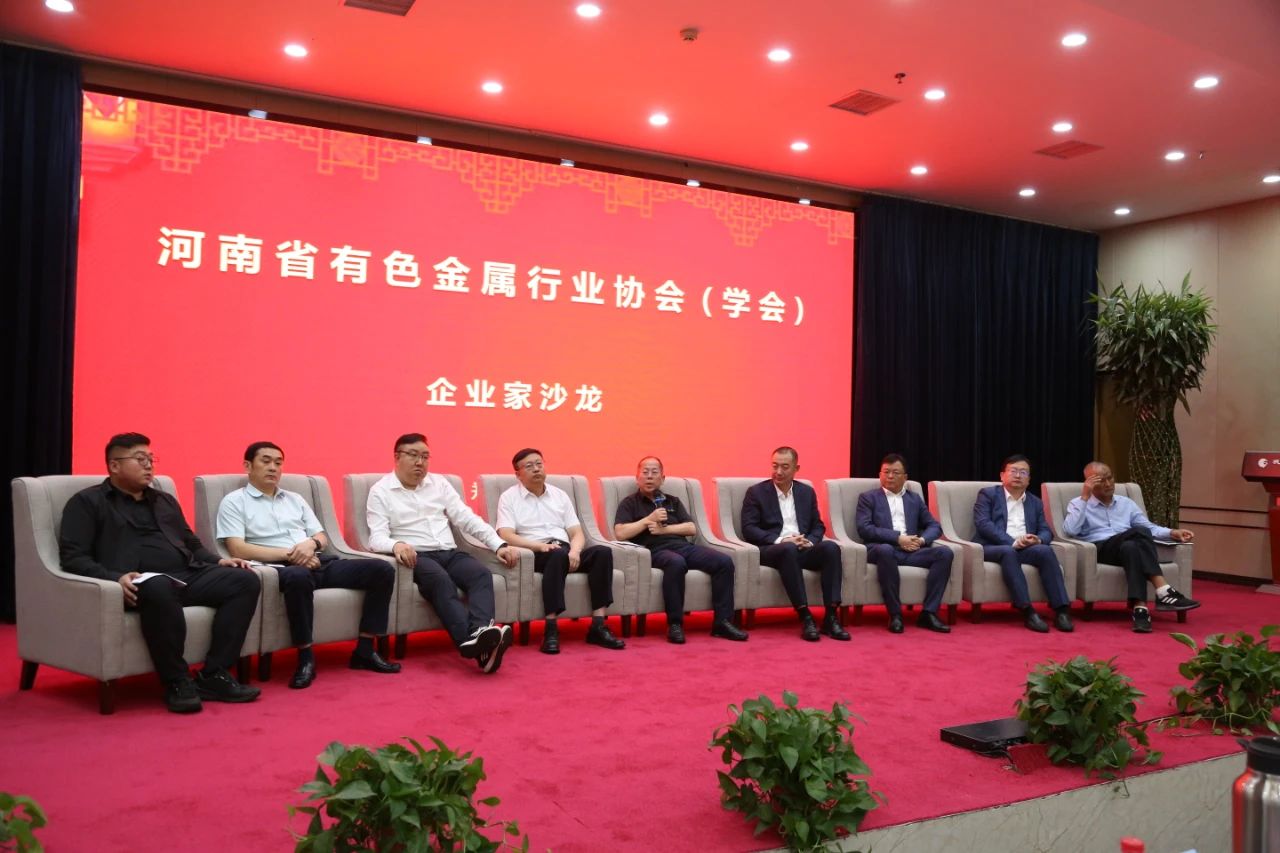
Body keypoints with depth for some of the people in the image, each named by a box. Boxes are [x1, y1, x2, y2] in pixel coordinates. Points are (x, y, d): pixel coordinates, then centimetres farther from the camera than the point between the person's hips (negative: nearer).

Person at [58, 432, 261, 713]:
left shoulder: (165, 500, 28)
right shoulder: (88, 502, 9)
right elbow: (72, 556, -3)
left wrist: (219, 561, 11)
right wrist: (114, 578, -20)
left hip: (187, 576, 7)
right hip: (141, 582, -6)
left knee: (246, 580, -18)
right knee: (159, 589, -42)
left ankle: (214, 675, -18)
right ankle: (177, 681, -25)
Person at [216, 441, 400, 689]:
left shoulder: (295, 499, 26)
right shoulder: (234, 502, 8)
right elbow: (238, 549, -6)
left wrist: (311, 543, -6)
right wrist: (289, 554, -13)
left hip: (319, 562, 6)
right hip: (280, 567, -6)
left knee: (382, 569, -13)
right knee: (298, 576, -44)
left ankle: (365, 650, -7)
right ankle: (306, 657, -26)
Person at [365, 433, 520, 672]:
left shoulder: (439, 483, 18)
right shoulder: (380, 491, 6)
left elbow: (468, 518, 13)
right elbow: (377, 538, -6)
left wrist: (499, 545, 0)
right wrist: (396, 545, -31)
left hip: (450, 553, 4)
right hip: (417, 556, -4)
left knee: (482, 573, -27)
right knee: (440, 579, -36)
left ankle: (482, 631, -50)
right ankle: (471, 639, -52)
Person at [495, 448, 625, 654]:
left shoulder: (560, 495, 20)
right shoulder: (509, 497, 7)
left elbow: (577, 533, 14)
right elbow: (506, 535, -8)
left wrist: (574, 550, -10)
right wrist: (541, 545, -22)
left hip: (566, 551, 5)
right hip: (536, 554, -5)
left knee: (602, 552, -24)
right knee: (558, 555, -39)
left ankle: (598, 626, -26)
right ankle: (551, 629, -37)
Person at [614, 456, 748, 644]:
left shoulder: (673, 501, 27)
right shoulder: (629, 503, 14)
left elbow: (692, 529, 15)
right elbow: (620, 533, -2)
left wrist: (664, 529, 1)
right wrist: (649, 519, -4)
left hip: (683, 546, 5)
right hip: (656, 550, -5)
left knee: (725, 561, -20)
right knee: (676, 562, -40)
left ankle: (722, 621, -18)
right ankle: (675, 624, -31)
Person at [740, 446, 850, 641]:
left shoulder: (807, 492, 17)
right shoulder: (756, 492, 4)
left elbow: (818, 526, 17)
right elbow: (748, 529, -5)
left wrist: (809, 541, -7)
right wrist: (781, 540, -17)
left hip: (802, 549, 4)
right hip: (772, 549, -4)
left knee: (831, 547, -27)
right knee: (788, 549, -39)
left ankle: (831, 616, -29)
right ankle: (805, 617, -36)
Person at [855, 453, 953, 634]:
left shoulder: (915, 498, 23)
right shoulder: (868, 497, 11)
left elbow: (934, 526, 18)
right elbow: (864, 528, -4)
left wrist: (922, 540, -5)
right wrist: (897, 538, -14)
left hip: (911, 551, 4)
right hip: (883, 549, -4)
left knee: (944, 553, -22)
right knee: (885, 550, -40)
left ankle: (929, 612, -21)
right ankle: (895, 614, -30)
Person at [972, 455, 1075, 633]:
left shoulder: (1035, 502, 25)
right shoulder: (988, 494, 9)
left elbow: (1046, 531, 14)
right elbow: (983, 524, -6)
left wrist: (1038, 539, -12)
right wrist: (1012, 542, -19)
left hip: (1026, 548, 4)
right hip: (994, 547, -4)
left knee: (1045, 551, -28)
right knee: (1008, 552, -37)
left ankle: (1061, 610, -30)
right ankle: (1028, 611, -40)